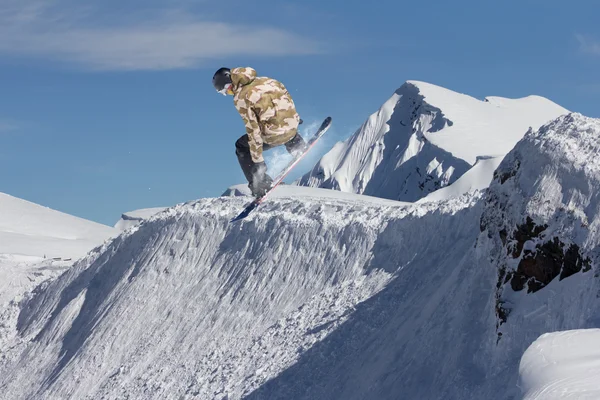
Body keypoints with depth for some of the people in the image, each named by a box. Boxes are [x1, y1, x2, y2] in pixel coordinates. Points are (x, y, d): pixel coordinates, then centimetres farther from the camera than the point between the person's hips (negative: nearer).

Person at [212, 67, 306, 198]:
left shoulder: (240, 98, -13)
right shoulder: (262, 80, 5)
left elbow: (253, 130, -14)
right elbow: (284, 92, 18)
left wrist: (258, 161, -9)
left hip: (275, 135, -6)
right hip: (293, 124, 6)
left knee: (241, 148, 18)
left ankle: (261, 185, 16)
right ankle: (297, 146, 50)